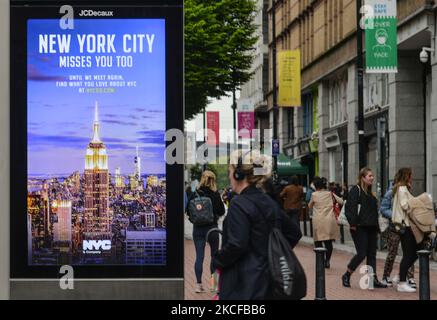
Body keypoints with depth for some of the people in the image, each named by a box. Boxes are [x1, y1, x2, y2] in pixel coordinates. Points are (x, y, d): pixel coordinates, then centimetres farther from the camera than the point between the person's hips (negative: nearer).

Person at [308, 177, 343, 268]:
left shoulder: (314, 195, -1)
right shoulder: (330, 194, 5)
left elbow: (310, 206, 12)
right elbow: (341, 201, 4)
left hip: (318, 221, -3)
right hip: (329, 220, 3)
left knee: (318, 241, 3)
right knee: (329, 242, 8)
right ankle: (327, 261, 6)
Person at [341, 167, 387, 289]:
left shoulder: (370, 192, 19)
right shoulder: (355, 190, -7)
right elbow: (350, 207, -16)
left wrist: (376, 227, 18)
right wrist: (352, 223, -22)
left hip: (371, 228, 8)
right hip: (360, 228, -8)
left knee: (372, 254, 4)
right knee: (361, 254, -9)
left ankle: (373, 279, 5)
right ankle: (346, 276, 7)